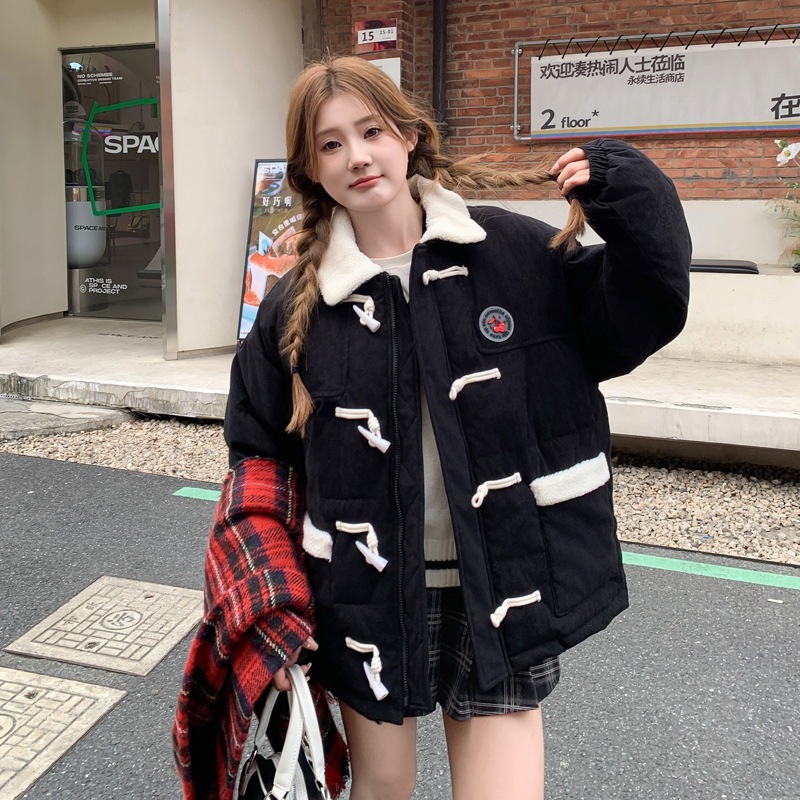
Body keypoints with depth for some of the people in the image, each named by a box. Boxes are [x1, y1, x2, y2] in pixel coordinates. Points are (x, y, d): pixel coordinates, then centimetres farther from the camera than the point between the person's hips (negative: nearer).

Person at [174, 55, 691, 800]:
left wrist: (634, 208, -13)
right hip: (366, 598, 2)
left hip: (498, 591, -1)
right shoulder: (296, 305, -2)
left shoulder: (516, 252, -5)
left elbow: (629, 324, 2)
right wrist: (269, 609, -1)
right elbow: (260, 455, 5)